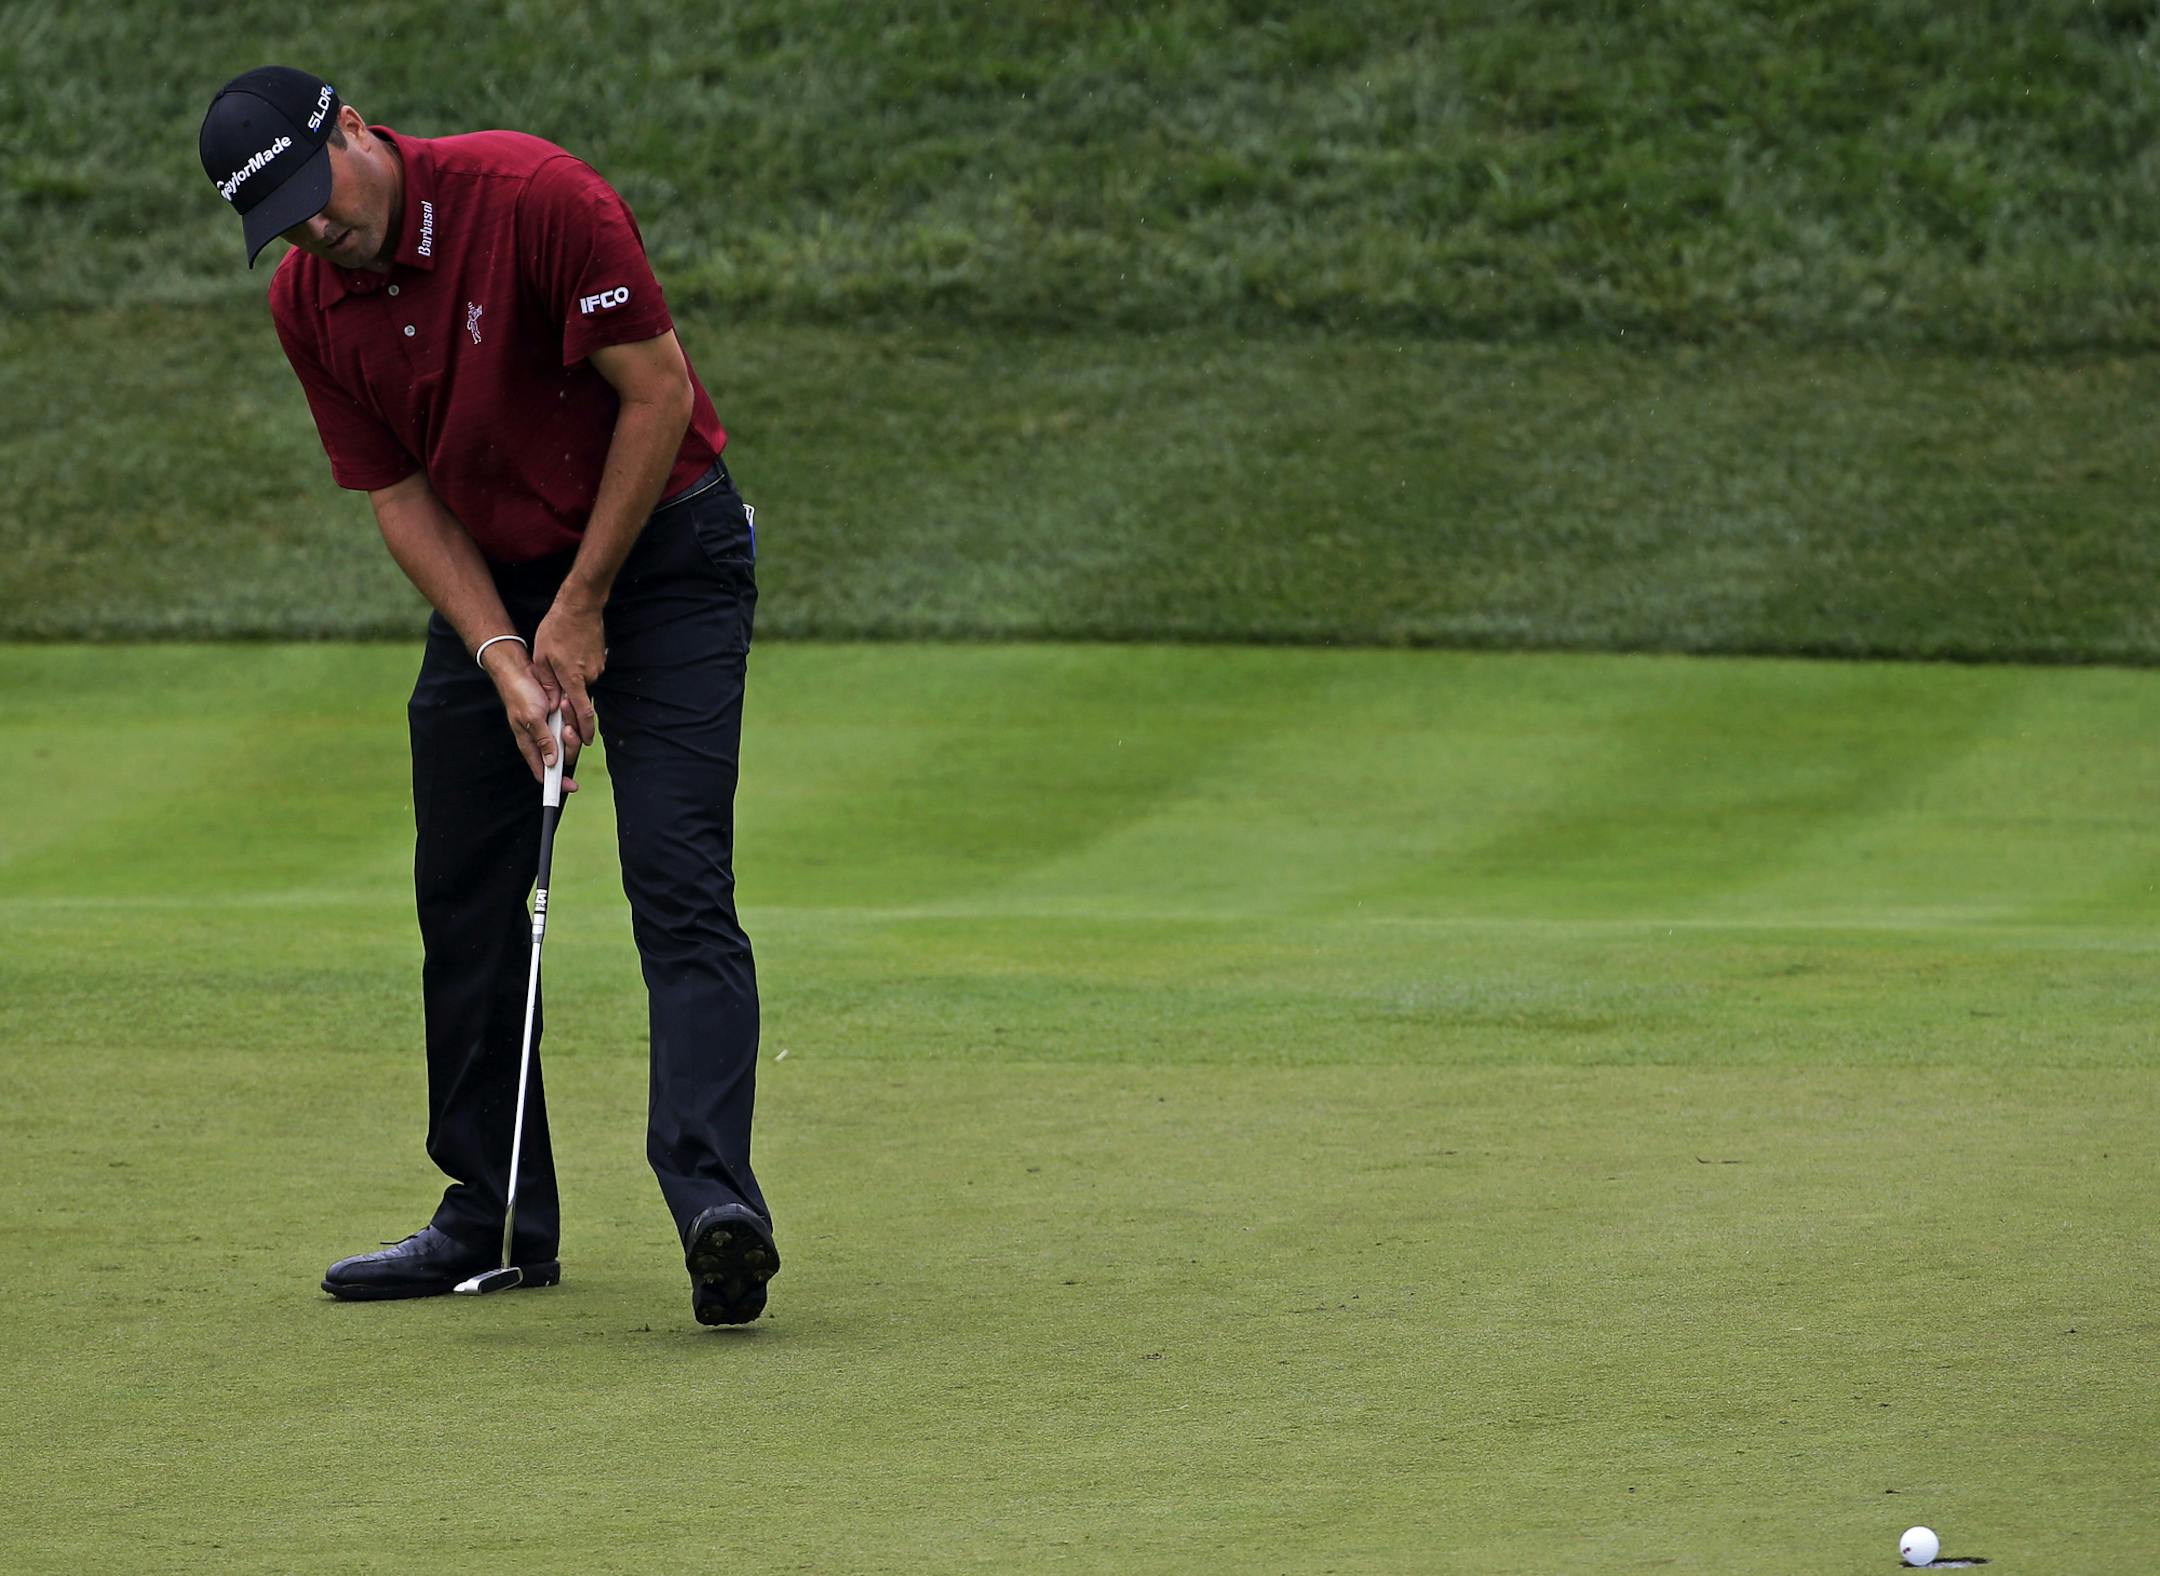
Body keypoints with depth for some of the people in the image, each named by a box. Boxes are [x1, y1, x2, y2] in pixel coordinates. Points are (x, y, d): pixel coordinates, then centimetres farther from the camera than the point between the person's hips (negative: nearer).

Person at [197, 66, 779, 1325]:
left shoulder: (535, 196, -23)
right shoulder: (307, 303, -5)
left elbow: (660, 392, -18)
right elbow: (402, 498, 0)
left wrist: (582, 610, -14)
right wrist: (503, 655, -14)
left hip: (662, 549, -6)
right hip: (494, 580, 6)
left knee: (679, 882, -18)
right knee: (464, 894, 6)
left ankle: (716, 1200, -29)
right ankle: (497, 1215, 16)